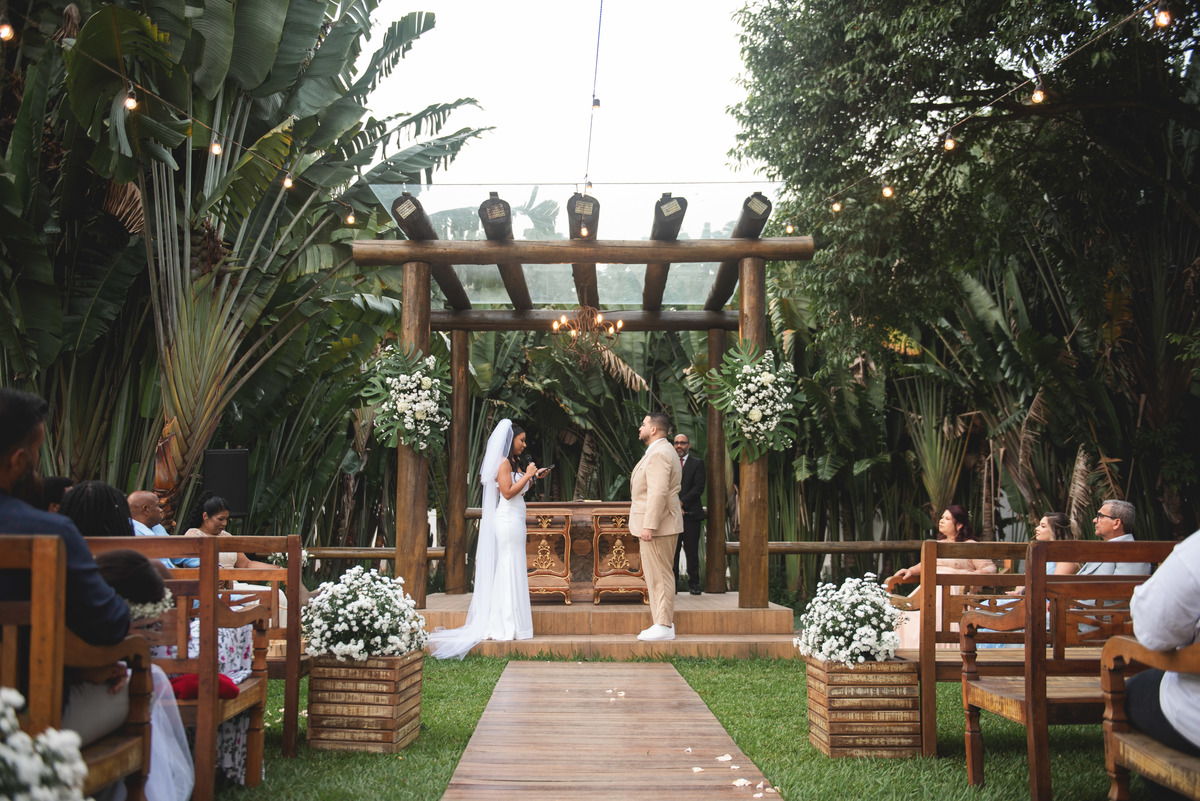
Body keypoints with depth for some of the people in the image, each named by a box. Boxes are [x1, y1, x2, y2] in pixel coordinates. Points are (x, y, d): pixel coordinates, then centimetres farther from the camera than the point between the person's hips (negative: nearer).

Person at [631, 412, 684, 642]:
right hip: (659, 525, 11)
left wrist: (648, 525, -25)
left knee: (659, 575, -7)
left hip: (657, 525, -11)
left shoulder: (658, 454, -16)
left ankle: (663, 626, -4)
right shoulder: (661, 451, 19)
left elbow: (658, 492, -24)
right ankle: (664, 622, 19)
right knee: (657, 575, 14)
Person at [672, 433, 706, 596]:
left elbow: (699, 488, -4)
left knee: (692, 550, 0)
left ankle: (693, 583, 9)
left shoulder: (697, 464, 6)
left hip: (690, 513, -2)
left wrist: (682, 502, -12)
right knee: (672, 550, 1)